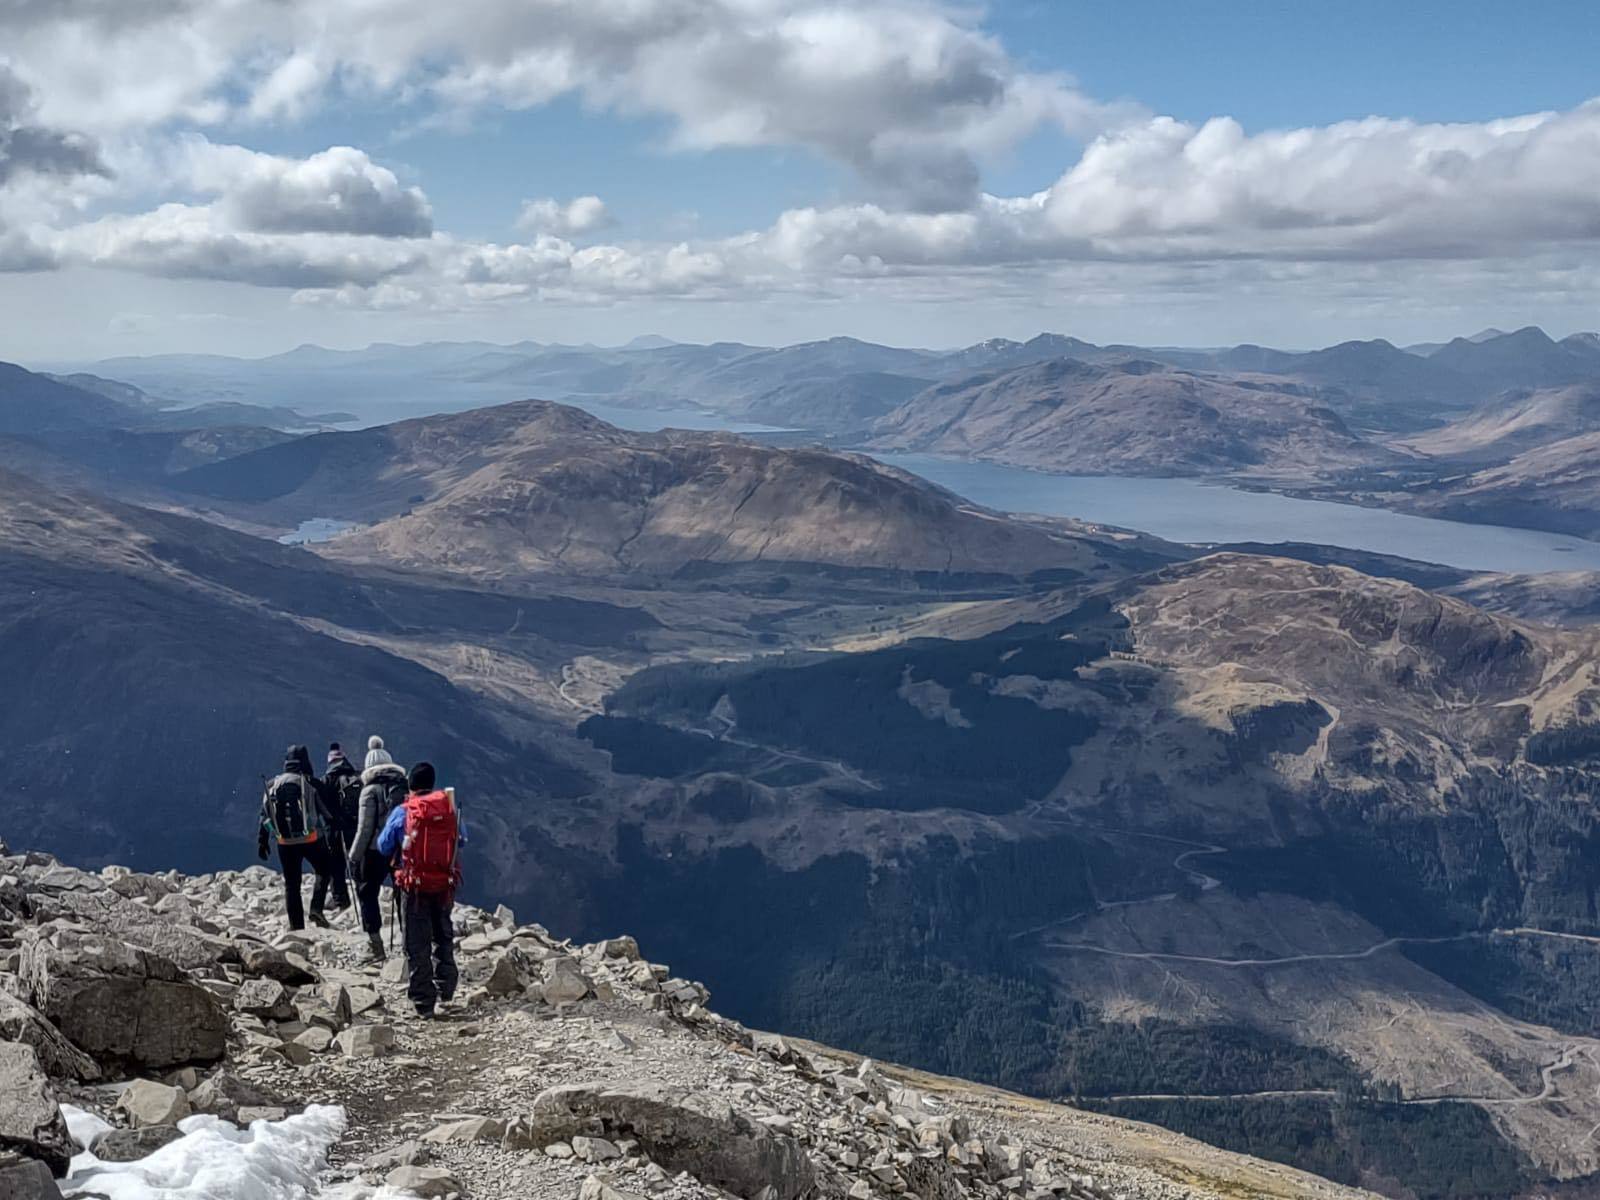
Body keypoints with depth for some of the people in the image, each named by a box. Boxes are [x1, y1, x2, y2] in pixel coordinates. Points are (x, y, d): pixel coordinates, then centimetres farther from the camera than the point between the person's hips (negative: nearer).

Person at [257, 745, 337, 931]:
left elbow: (265, 816, 8)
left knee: (291, 883, 10)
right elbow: (327, 812, -3)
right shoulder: (311, 783, -6)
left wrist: (261, 841, 15)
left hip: (284, 842, 3)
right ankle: (316, 909, 1)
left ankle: (296, 925, 9)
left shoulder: (272, 785, 5)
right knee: (324, 870, 18)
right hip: (311, 840, -3)